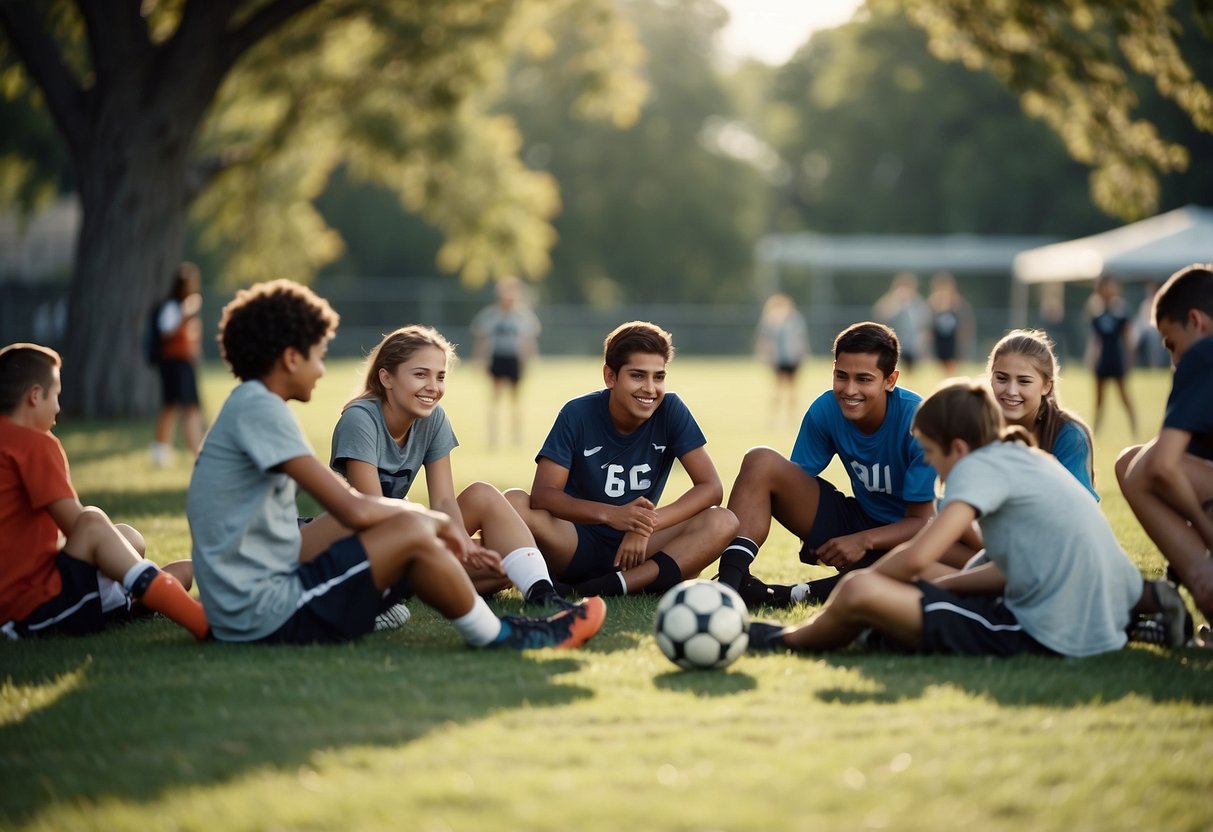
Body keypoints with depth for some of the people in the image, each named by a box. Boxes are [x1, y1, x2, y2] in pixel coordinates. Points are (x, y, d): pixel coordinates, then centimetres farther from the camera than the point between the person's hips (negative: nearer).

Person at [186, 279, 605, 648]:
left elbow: (343, 498, 19)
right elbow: (353, 511, -19)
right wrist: (434, 519, -3)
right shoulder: (258, 408, -14)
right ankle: (498, 637, 1)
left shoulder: (251, 407, 15)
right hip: (263, 616, -11)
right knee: (412, 532, -16)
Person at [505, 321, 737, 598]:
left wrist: (648, 525, -23)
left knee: (722, 522, -24)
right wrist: (610, 514, -34)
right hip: (578, 544, -2)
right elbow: (542, 493, -18)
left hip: (635, 550, 2)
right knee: (513, 503, -29)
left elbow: (711, 487, -9)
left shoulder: (670, 411, -4)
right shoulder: (578, 414, -9)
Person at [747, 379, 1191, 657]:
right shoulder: (1028, 461, 19)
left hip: (1046, 637, -10)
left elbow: (917, 556, -20)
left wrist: (860, 581, -2)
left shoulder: (981, 466, -9)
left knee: (859, 592, -16)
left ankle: (788, 641, 17)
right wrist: (934, 586, 16)